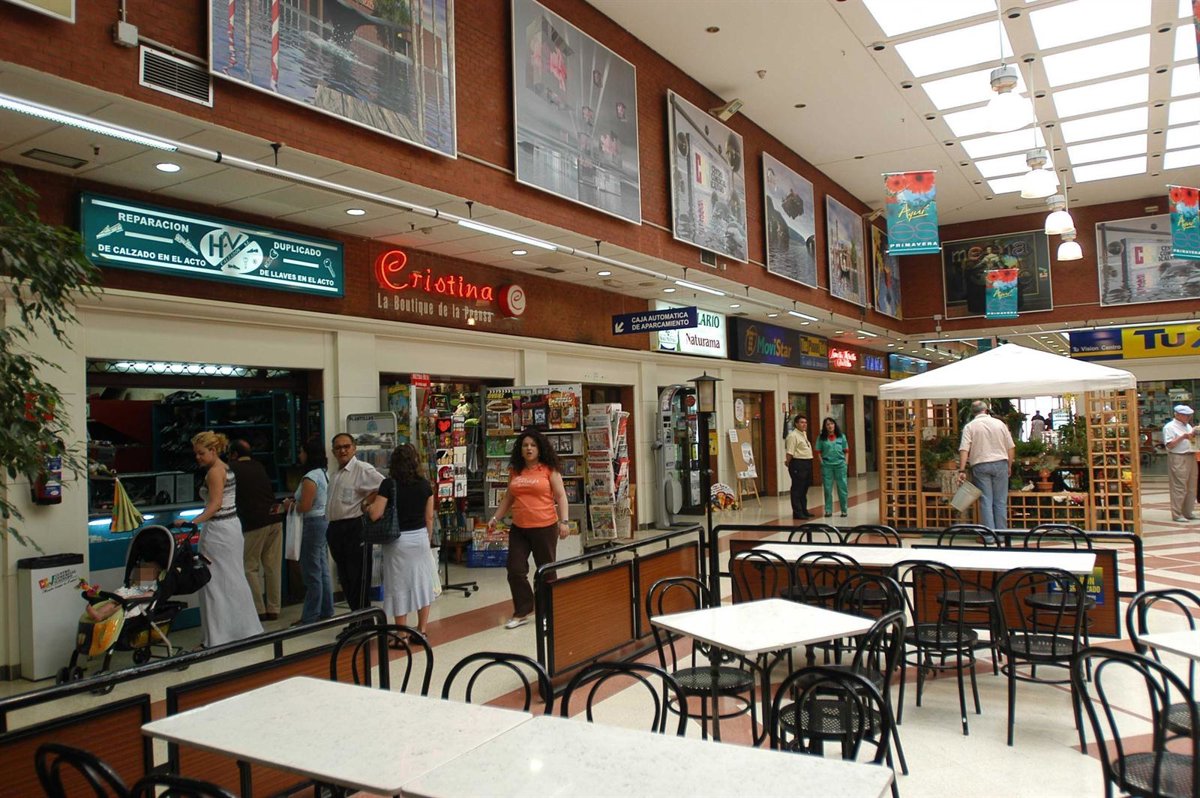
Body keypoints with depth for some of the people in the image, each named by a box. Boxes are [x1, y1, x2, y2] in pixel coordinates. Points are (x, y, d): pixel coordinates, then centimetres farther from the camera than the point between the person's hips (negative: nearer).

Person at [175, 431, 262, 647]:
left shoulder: (214, 472, -14)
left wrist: (193, 522, -32)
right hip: (232, 525, 10)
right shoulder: (226, 469, 14)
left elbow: (215, 504, -23)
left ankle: (219, 637, 1)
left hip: (218, 530, -10)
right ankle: (245, 629, 23)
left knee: (215, 582, -4)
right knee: (234, 579, 16)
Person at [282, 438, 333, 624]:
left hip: (313, 524, -10)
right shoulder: (323, 474, 13)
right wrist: (295, 502, 10)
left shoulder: (310, 477, -17)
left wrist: (290, 505, -2)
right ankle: (326, 611, 20)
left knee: (311, 573, -3)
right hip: (324, 521, 10)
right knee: (322, 570, 14)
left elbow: (304, 507, -20)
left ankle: (310, 617, 4)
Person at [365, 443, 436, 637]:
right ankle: (421, 630, 19)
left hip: (398, 540, -3)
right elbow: (429, 517, 3)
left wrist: (368, 507, 7)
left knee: (400, 585, 5)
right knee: (422, 582, 13)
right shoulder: (425, 484, -1)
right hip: (420, 537, 3)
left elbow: (375, 515, -14)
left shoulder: (389, 484, -11)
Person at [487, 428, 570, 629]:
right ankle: (522, 612, 14)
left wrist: (563, 521, -14)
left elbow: (560, 496, -5)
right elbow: (508, 498, 19)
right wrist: (495, 518, 13)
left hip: (545, 527, -4)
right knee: (515, 571, 0)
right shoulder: (514, 471, 9)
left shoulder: (549, 469, -4)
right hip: (518, 528, 4)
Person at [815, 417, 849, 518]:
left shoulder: (841, 436, 5)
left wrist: (846, 462, -1)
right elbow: (818, 452, 3)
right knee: (828, 488, 4)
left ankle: (844, 510, 14)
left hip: (840, 464, 1)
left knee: (842, 487, 4)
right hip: (827, 465, 0)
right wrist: (822, 462, -6)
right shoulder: (821, 438, 2)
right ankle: (828, 510, 11)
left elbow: (846, 451, 8)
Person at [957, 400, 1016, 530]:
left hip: (981, 466, -2)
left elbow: (964, 450, -11)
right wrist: (1009, 466, 16)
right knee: (1001, 501, 8)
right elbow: (1011, 447, 6)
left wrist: (962, 470, -12)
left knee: (986, 501, 1)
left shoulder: (969, 427, -2)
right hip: (1000, 464, 2)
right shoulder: (999, 423, 5)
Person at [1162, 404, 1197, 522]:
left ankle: (1188, 512, 20)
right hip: (1178, 459, -8)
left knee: (1191, 487, 11)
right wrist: (1183, 437, -19)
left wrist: (1194, 435, 5)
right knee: (1179, 488, -8)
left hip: (1191, 458, 8)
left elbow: (1193, 441, 24)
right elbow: (1170, 445, -14)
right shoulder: (1169, 427, -7)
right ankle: (1177, 515, -4)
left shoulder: (1188, 426, 18)